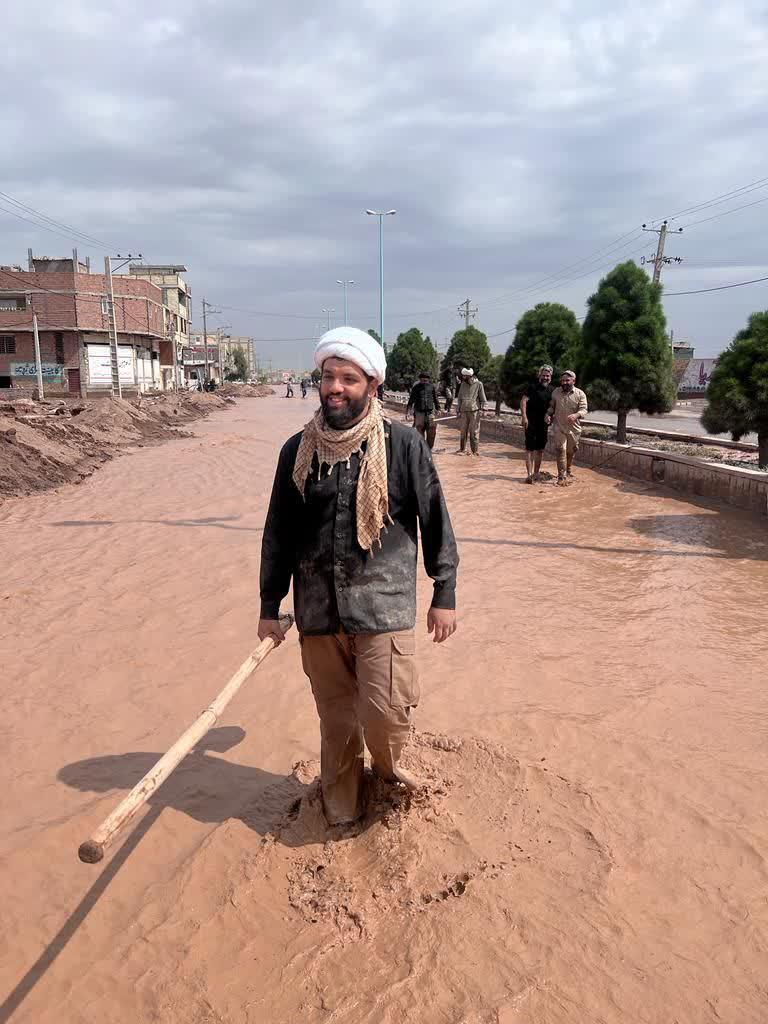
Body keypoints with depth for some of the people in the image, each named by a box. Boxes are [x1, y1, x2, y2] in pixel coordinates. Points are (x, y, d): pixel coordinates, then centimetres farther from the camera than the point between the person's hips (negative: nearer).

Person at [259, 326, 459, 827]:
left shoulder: (403, 444, -5)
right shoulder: (299, 449, 3)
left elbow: (435, 520, 0)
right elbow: (278, 532, 9)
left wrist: (445, 594, 0)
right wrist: (270, 606, 10)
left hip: (383, 604, -3)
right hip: (318, 608, 3)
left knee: (385, 712, -6)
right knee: (336, 717, 13)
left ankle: (388, 766, 30)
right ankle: (341, 811, 36)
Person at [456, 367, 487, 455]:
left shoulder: (478, 384, -1)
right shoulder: (463, 384, 11)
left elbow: (483, 399, 2)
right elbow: (460, 398, 16)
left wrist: (481, 410, -8)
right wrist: (459, 411, 10)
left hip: (474, 411, -4)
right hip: (464, 411, 4)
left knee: (474, 432, -2)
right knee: (463, 432, 5)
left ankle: (475, 451, 3)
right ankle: (462, 449, 12)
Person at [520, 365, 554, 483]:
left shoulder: (552, 390, 10)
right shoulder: (533, 387, -6)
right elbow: (523, 401, -13)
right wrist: (524, 417, -21)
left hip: (543, 423, 6)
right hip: (531, 422, -6)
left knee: (540, 449, 11)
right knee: (530, 449, -6)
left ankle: (536, 473, 23)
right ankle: (529, 474, -7)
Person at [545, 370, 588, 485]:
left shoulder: (580, 394, -3)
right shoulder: (556, 392, 3)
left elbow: (583, 410, -10)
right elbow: (551, 406, 17)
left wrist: (576, 415, -32)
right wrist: (548, 414, -3)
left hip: (574, 429, 1)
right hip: (559, 428, 0)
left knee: (571, 452, 14)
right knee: (561, 451, -9)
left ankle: (568, 472, 36)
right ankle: (561, 477, -6)